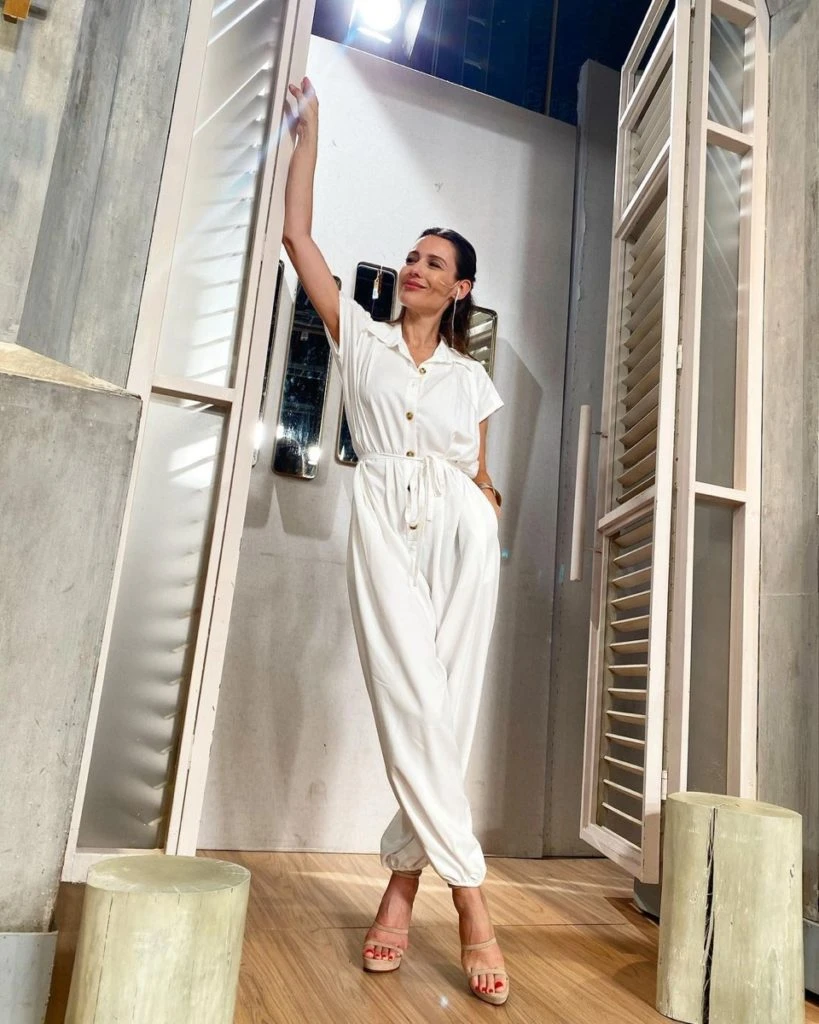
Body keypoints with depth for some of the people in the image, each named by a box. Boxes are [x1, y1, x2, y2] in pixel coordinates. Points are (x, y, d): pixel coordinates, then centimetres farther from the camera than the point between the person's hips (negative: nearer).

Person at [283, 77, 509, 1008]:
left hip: (459, 530, 2)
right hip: (384, 524, -2)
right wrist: (308, 128, 16)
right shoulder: (360, 337, 16)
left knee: (447, 705, -6)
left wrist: (489, 509, -3)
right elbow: (297, 234, 12)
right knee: (412, 702, -14)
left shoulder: (470, 377, 20)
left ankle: (405, 878, 7)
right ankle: (468, 891, -6)